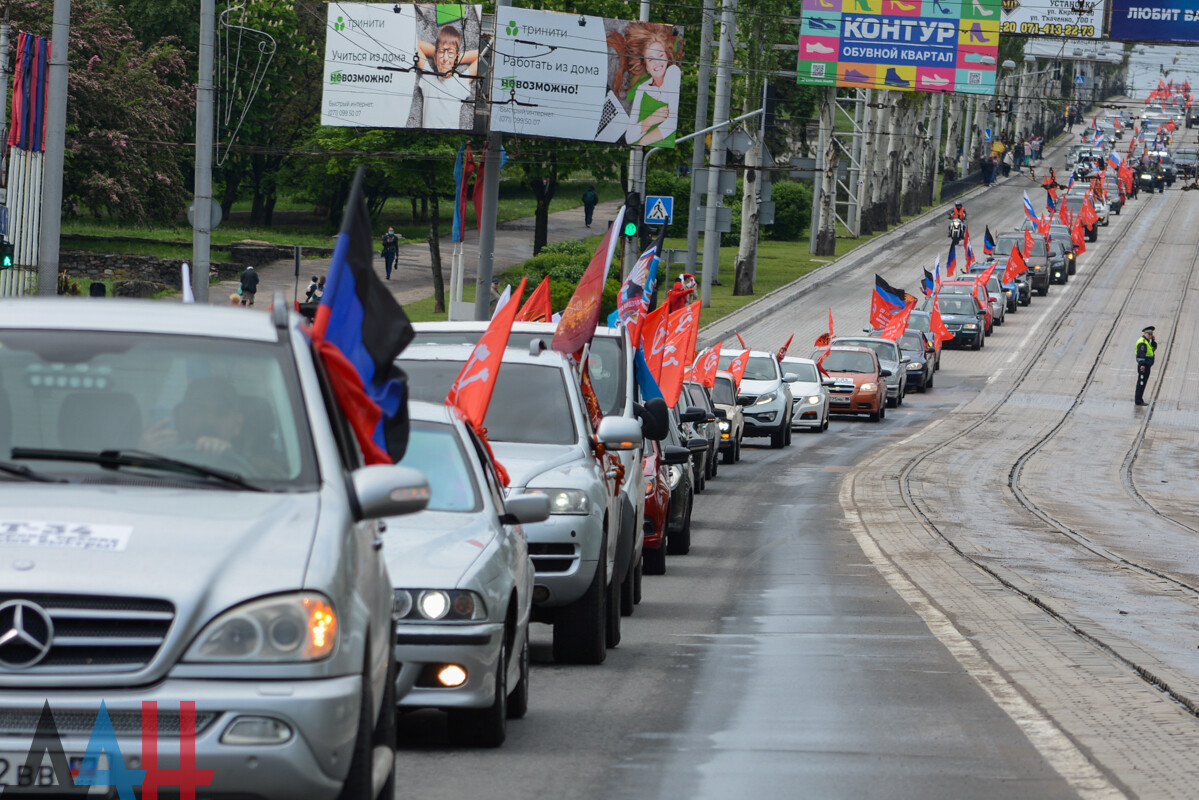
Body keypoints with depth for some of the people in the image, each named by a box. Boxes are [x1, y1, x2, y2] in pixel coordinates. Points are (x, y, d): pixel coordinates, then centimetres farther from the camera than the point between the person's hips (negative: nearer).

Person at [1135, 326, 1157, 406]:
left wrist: (1153, 340, 5)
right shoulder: (1142, 342, -15)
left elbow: (1154, 348, 22)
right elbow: (1141, 354, -22)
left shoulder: (1147, 341, 17)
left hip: (1147, 366, 10)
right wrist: (1142, 364, -28)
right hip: (1143, 366, -10)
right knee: (1141, 383, -8)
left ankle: (1140, 400, 20)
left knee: (1142, 383, 14)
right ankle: (1138, 401, -7)